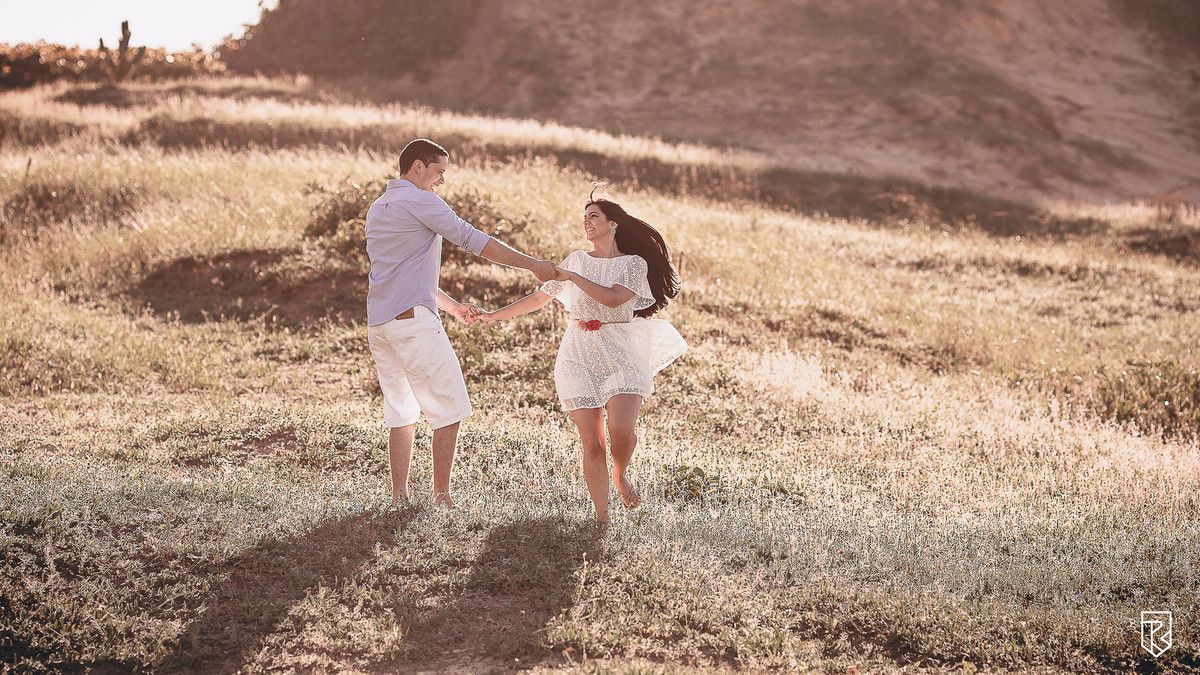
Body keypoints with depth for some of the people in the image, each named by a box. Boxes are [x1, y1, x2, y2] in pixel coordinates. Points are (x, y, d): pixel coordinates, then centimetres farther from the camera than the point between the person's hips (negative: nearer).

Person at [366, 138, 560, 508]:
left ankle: (398, 496, 11)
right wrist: (534, 265, -9)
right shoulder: (420, 201, -7)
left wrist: (451, 304, 32)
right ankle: (441, 497, 1)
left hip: (378, 323, 9)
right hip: (413, 321, -8)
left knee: (401, 412, 14)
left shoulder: (377, 208, 20)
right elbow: (473, 240, -11)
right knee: (449, 409, 1)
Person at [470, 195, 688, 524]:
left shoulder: (634, 263, 2)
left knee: (621, 431, -21)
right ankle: (602, 518, 1)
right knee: (592, 443, -5)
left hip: (621, 355, -2)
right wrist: (492, 315, 16)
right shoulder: (577, 261, 13)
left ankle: (621, 474, 12)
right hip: (579, 357, 2)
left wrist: (572, 276, -14)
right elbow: (539, 298, 18)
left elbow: (613, 298, -15)